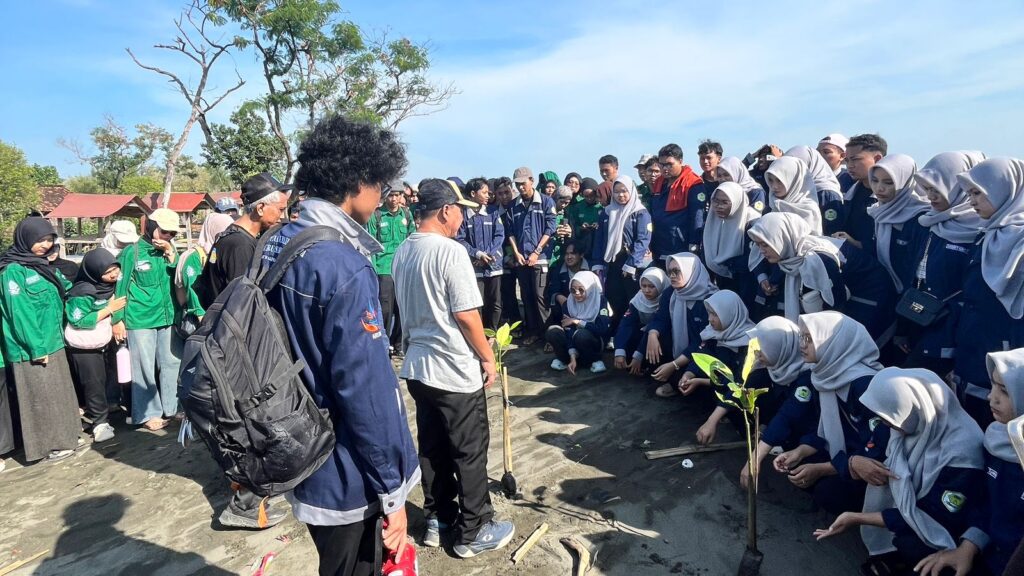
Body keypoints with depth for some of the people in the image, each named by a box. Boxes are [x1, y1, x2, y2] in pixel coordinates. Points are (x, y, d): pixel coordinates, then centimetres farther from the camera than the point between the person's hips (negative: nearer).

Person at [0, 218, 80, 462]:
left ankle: (61, 437, 27)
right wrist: (36, 347, -19)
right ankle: (48, 444, 13)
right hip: (32, 348, -8)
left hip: (52, 342, 8)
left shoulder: (42, 265, 10)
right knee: (42, 397, 2)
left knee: (57, 392, 16)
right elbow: (20, 313, -19)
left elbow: (64, 291, 23)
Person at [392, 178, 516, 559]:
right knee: (470, 452, 7)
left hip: (417, 365, 8)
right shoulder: (451, 251, -19)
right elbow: (466, 315, -19)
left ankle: (438, 519, 33)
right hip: (456, 370, -8)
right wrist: (487, 357, -7)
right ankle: (474, 533, 20)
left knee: (432, 448, 18)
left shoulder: (402, 253, 6)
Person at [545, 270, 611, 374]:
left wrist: (577, 322, -19)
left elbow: (603, 329, -26)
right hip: (573, 344, 3)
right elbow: (568, 331, -16)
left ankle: (595, 360, -9)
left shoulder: (600, 301, -14)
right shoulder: (567, 304, -7)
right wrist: (572, 357, -29)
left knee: (581, 334, -36)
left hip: (594, 343, -2)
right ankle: (564, 359, -1)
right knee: (552, 331, -25)